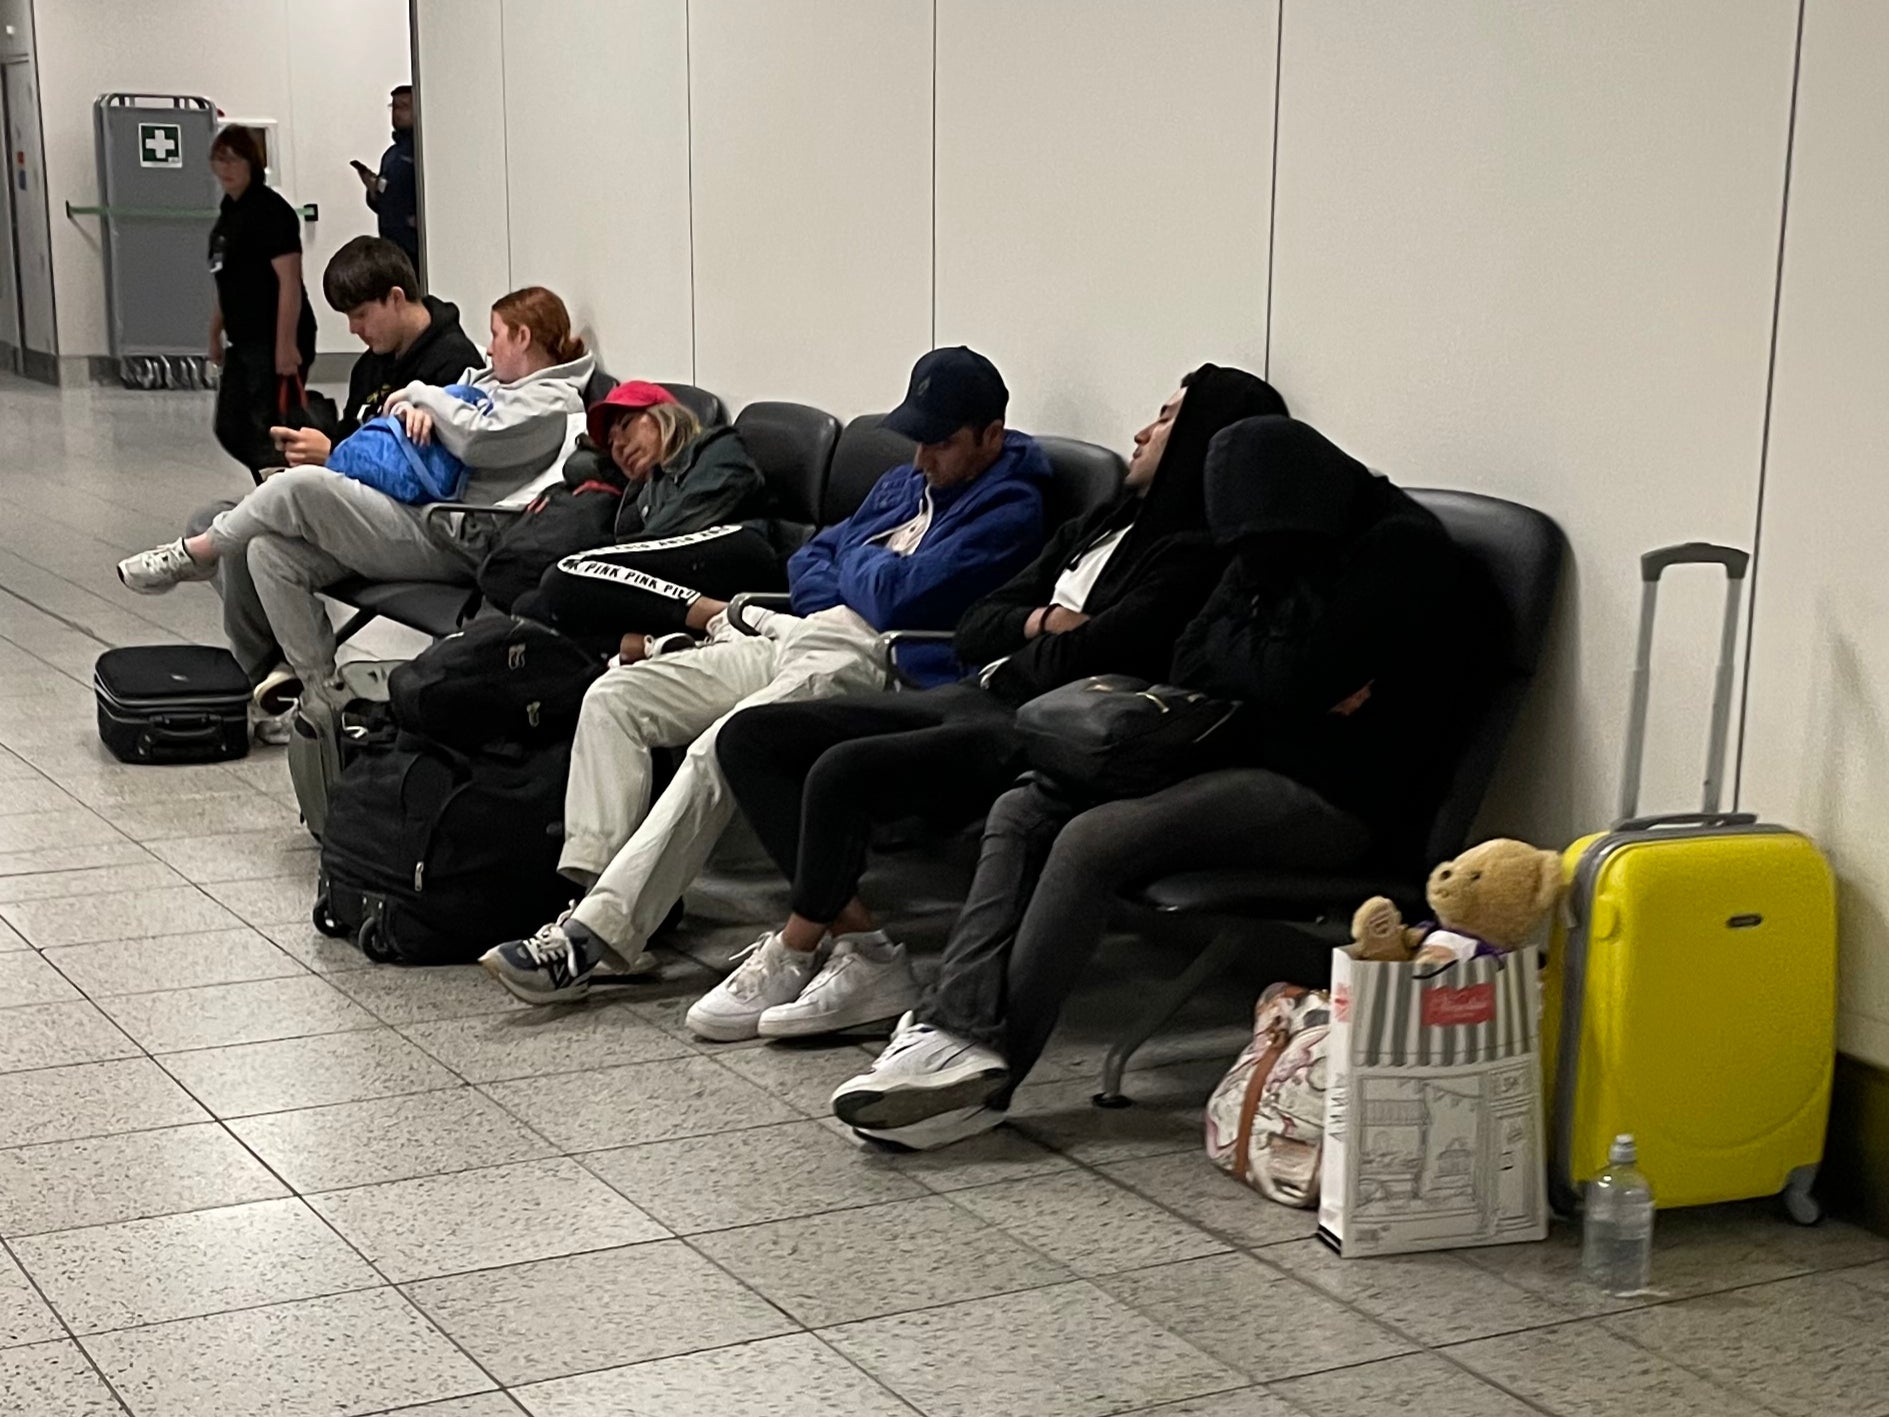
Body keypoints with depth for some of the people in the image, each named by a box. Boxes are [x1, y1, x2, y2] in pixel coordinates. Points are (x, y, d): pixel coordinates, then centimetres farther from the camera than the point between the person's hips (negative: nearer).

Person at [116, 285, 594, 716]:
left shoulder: (552, 403, -5)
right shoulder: (491, 378, 25)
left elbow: (474, 436, -19)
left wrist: (418, 394, -3)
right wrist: (415, 410, -2)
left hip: (447, 546, -10)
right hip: (416, 513, 10)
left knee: (302, 485, -23)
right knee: (269, 551, -6)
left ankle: (197, 552, -1)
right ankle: (319, 686, -2)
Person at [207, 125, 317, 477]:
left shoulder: (270, 210, -12)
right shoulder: (229, 211, 15)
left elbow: (289, 282, -18)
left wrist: (286, 344, -23)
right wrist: (215, 335, 24)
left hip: (275, 342, -9)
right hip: (242, 342, 9)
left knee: (269, 433, -8)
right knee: (231, 430, 12)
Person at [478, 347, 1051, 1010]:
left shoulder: (1010, 509, -4)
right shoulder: (907, 482, 25)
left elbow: (899, 595, -16)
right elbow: (810, 559, 26)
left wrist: (855, 561, 6)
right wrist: (858, 599, 4)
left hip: (864, 664, -10)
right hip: (790, 639, 10)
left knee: (717, 750, -32)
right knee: (613, 696, -5)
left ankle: (594, 936, -30)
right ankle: (593, 896, -16)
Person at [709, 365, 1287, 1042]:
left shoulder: (1195, 556, -9)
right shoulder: (1097, 527, 20)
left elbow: (1076, 660, -19)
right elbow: (973, 629, 17)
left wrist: (1022, 651, 2)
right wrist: (1040, 623, -3)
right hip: (968, 698, 10)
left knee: (842, 770, -30)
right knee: (750, 737, -1)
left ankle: (790, 954, -5)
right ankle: (864, 949, -9)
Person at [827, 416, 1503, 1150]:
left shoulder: (1402, 549, -13)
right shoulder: (1277, 548, 13)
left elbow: (1299, 680, -19)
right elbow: (1190, 663, 10)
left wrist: (1234, 646, 1)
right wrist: (1263, 659, -10)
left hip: (1331, 800, -9)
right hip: (1253, 763, 10)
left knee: (1094, 840, -26)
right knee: (1021, 812, -4)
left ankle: (984, 1079, -22)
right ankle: (958, 1029, -22)